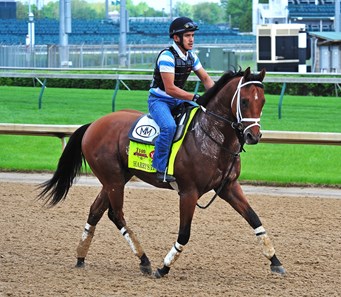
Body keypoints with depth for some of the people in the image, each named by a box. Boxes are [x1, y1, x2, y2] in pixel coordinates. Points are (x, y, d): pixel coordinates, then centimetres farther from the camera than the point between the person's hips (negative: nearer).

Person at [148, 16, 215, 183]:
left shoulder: (191, 56, 4)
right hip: (159, 100, -8)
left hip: (178, 100, 8)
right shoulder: (167, 56, -22)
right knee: (169, 126, -35)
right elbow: (170, 89, -27)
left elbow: (205, 78, 11)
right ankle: (161, 169, -29)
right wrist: (195, 98, -31)